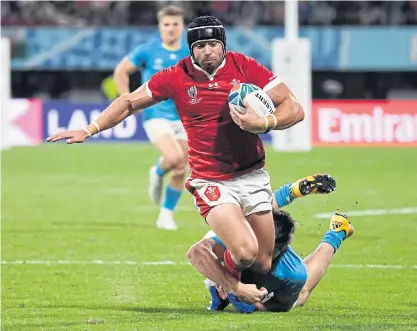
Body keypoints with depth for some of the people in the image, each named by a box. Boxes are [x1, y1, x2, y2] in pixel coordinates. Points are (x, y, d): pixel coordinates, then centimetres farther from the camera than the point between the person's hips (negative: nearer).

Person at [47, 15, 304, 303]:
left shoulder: (246, 68, -4)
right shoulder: (177, 77, -4)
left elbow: (294, 109, -6)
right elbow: (129, 102, 10)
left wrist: (263, 124, -25)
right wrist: (89, 130, 4)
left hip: (253, 176, 2)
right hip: (210, 181, -2)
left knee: (263, 264, 3)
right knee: (245, 252, -23)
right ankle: (229, 280, 12)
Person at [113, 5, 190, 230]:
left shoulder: (190, 54, 1)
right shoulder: (147, 51, -5)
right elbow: (120, 71, 6)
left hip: (182, 117, 4)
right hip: (156, 115, -3)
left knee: (180, 171, 3)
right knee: (174, 158, -26)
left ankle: (166, 215, 19)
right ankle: (158, 173, 8)